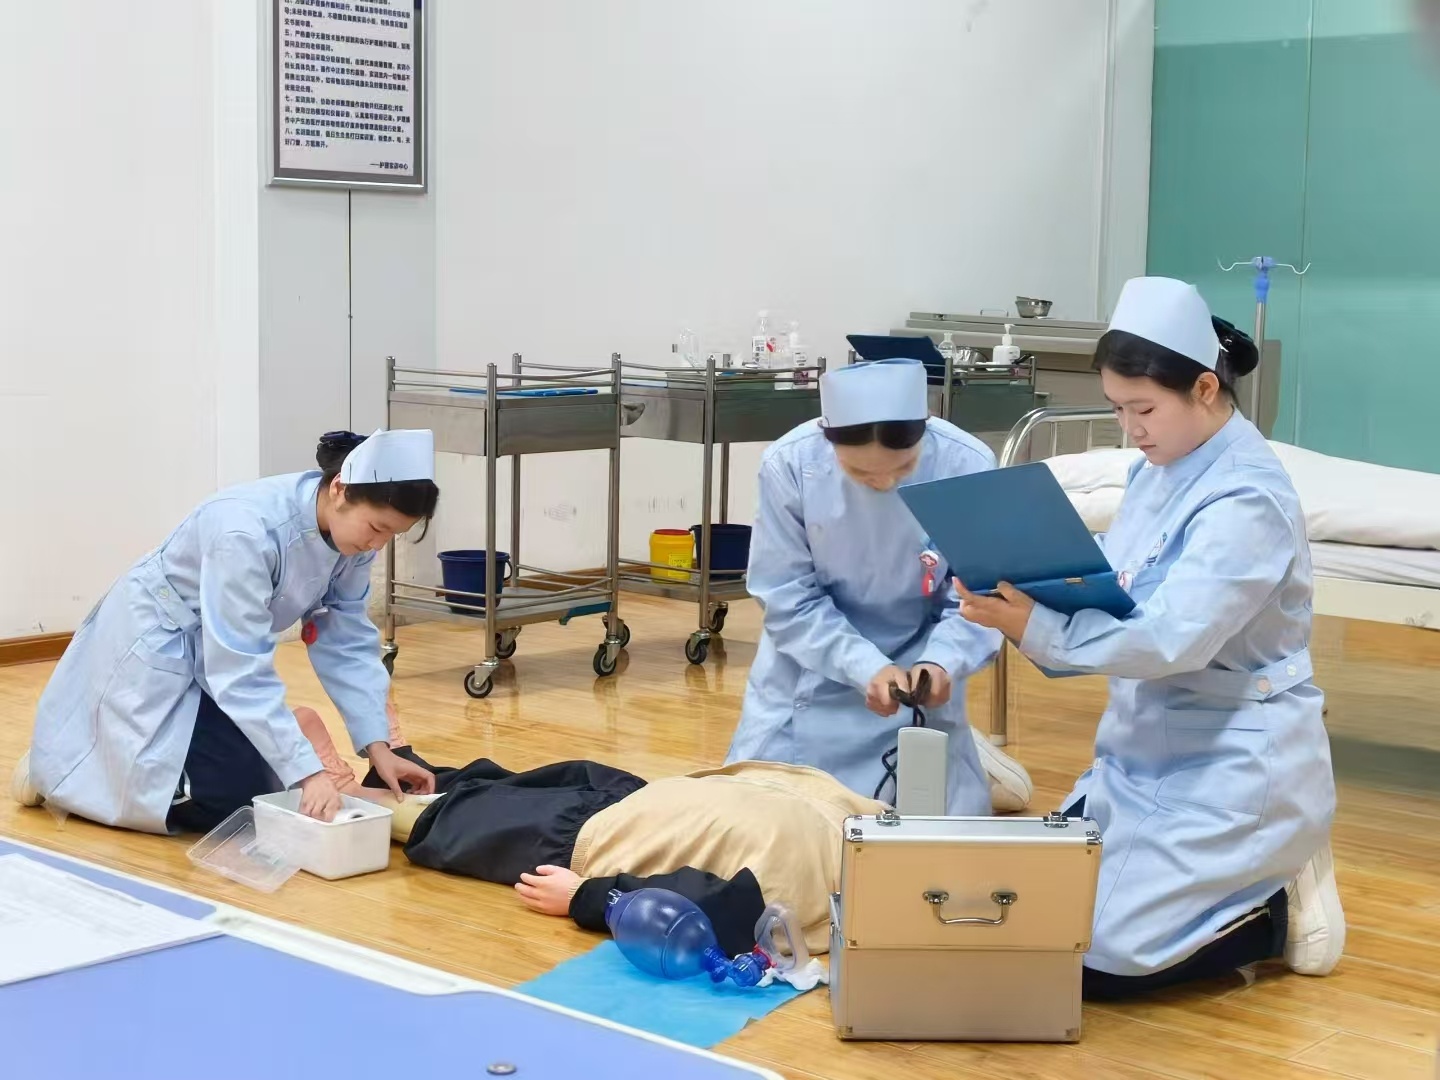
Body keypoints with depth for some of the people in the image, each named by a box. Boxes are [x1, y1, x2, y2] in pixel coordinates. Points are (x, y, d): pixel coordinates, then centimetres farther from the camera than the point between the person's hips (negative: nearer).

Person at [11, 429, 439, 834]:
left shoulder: (351, 530, -14)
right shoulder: (247, 530, -37)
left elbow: (348, 641, -8)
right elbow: (242, 673, -35)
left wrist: (378, 747, -16)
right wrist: (308, 773, -38)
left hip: (218, 651, 8)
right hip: (154, 645, -7)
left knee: (263, 790, 6)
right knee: (227, 802, -10)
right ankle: (56, 767, 11)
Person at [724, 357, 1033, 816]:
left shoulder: (969, 466, -24)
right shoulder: (788, 465, -24)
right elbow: (789, 601, -16)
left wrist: (940, 662, -34)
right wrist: (865, 667, -30)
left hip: (915, 668, 0)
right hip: (811, 671, 1)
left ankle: (953, 753, 34)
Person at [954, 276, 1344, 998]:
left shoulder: (1247, 501, -23)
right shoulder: (1160, 470, 5)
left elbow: (1170, 639, -31)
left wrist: (1036, 630, -34)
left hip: (1233, 769, -9)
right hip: (1153, 752, 10)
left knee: (1101, 956, -13)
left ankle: (1281, 909, 8)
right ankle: (1254, 880, 21)